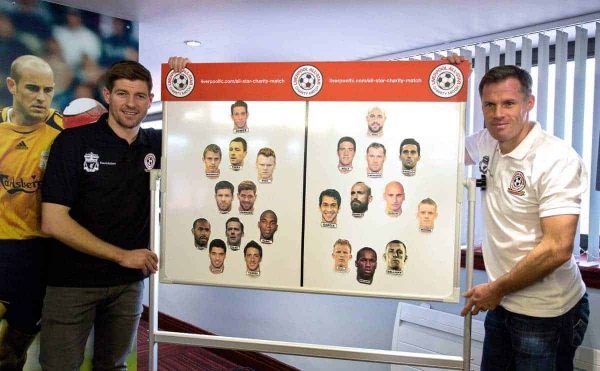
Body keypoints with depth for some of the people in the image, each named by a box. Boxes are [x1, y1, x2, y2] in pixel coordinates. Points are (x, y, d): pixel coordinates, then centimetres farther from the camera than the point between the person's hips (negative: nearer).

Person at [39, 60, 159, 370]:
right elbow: (53, 221, -14)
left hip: (129, 281, 4)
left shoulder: (156, 144, 1)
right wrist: (121, 255, -14)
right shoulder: (73, 142, -10)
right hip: (73, 281, -3)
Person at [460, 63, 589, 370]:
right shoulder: (487, 143, -1)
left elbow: (557, 249, -23)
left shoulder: (558, 159, -19)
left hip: (545, 313, -6)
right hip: (502, 303, 6)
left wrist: (496, 289, -13)